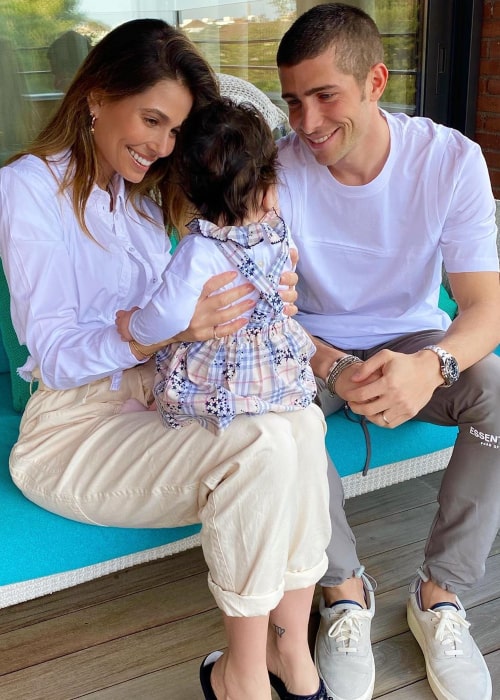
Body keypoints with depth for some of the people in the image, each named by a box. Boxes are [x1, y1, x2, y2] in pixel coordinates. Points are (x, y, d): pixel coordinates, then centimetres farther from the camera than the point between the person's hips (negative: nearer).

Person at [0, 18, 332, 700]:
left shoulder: (140, 191, 14)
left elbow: (170, 308, 13)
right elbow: (55, 355, -15)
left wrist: (257, 296, -9)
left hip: (156, 394, 7)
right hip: (77, 421, -6)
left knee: (301, 419, -22)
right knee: (260, 447, -29)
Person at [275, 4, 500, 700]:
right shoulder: (279, 167, -15)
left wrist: (432, 365, -42)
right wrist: (331, 368, -38)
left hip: (414, 339, 1)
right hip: (315, 347, 0)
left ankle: (441, 592, -10)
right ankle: (344, 587, -11)